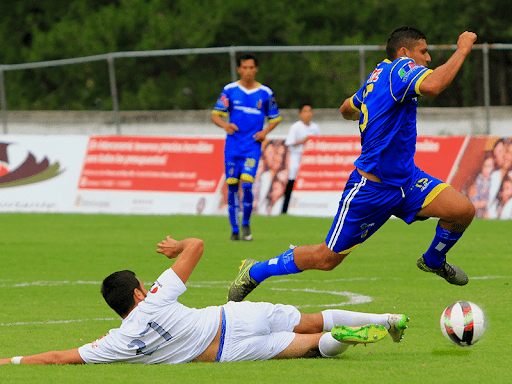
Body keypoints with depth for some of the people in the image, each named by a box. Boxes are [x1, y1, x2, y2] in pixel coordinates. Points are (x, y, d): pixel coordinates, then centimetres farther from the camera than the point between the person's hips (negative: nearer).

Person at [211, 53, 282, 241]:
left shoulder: (265, 93, 5)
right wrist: (225, 125, -15)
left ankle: (246, 224, 5)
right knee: (232, 186, -1)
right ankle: (234, 229, 11)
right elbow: (215, 114, 6)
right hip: (232, 146, 1)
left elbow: (275, 117, 16)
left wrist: (265, 131, -3)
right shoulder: (230, 90, 4)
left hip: (253, 146, -1)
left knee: (246, 184, -16)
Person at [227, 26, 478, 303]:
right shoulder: (400, 68, -16)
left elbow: (347, 109, 28)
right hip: (371, 188, -9)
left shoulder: (377, 77, 10)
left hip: (404, 180, 9)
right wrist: (462, 50, -29)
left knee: (463, 210, -9)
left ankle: (433, 261, 21)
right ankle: (254, 272, 21)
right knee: (326, 258, 1)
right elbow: (432, 86, -39)